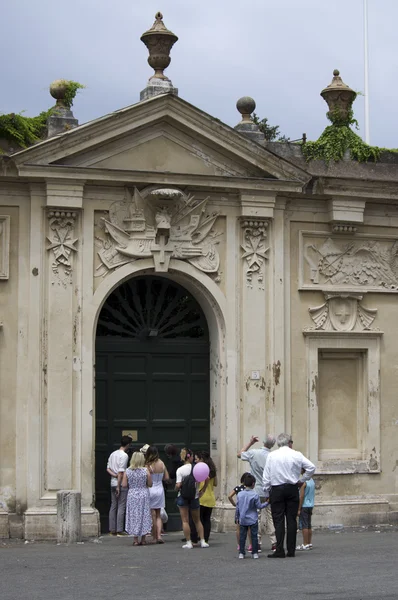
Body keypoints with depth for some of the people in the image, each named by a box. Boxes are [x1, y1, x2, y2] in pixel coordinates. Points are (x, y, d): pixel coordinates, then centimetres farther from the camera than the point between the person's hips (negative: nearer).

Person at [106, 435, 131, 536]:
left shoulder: (113, 454, 12)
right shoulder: (124, 455, -13)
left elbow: (108, 469, 11)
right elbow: (121, 472, -17)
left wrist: (114, 475, -2)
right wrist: (119, 486, -16)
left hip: (113, 482, 8)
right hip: (121, 483, -8)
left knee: (113, 506, 10)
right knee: (121, 507, -3)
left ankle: (112, 529, 11)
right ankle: (119, 530, -4)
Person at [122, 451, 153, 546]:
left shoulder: (127, 471, -5)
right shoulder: (146, 471, -8)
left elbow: (124, 485, -5)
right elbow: (150, 484, -5)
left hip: (132, 495, 1)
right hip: (143, 495, -1)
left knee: (133, 516, 7)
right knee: (144, 516, 8)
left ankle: (135, 539, 7)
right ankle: (143, 539, 11)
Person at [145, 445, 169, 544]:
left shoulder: (148, 466, -17)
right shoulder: (162, 464, -2)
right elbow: (166, 477, 6)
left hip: (150, 490, -4)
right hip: (160, 489, 4)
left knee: (153, 515, 5)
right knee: (158, 515, 13)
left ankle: (155, 537, 9)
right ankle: (159, 535, 1)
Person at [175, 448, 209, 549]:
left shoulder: (180, 470, -10)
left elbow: (178, 485, -17)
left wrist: (177, 489, 6)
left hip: (183, 496, -2)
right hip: (195, 496, 2)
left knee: (185, 521, 5)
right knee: (197, 520, 16)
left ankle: (188, 542, 4)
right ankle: (202, 541, 14)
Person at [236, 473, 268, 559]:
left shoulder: (239, 494, 0)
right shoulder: (255, 495, -11)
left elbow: (237, 507, 5)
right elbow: (259, 506, -7)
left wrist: (237, 517, 14)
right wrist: (267, 503, 7)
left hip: (242, 520, 3)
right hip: (253, 520, -3)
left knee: (242, 536, 6)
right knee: (254, 536, 4)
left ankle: (241, 553, 7)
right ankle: (255, 553, 5)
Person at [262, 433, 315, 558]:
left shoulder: (271, 456, 1)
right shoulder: (296, 455, 1)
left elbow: (266, 476, 0)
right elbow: (311, 467, -3)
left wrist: (266, 493, 7)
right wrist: (303, 480, 9)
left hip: (276, 490, -1)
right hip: (292, 489, 1)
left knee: (278, 520, -1)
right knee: (292, 520, 5)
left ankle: (279, 550, -8)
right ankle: (291, 550, 6)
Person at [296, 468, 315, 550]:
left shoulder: (303, 482, -14)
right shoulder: (312, 481, 10)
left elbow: (301, 496, -16)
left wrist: (299, 509, -12)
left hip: (304, 506, -8)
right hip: (311, 506, 8)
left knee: (304, 525, -6)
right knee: (309, 525, 11)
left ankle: (305, 544, -7)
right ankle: (309, 543, 13)